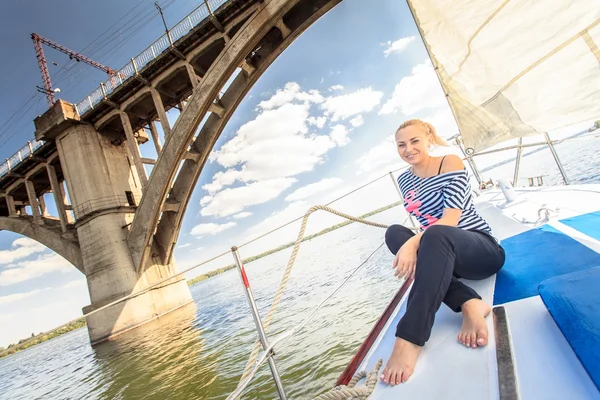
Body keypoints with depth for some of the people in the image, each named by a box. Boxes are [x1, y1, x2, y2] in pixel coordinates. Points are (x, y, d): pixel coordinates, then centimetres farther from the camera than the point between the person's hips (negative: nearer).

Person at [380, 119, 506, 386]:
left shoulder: (450, 162, -8)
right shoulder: (404, 180, 8)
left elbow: (452, 217, -20)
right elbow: (425, 224, 6)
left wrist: (413, 244, -34)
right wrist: (415, 248, -15)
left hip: (484, 251, -5)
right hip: (445, 255, 5)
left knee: (435, 236, -38)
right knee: (395, 233, -23)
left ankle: (409, 339, -44)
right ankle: (469, 304, -30)